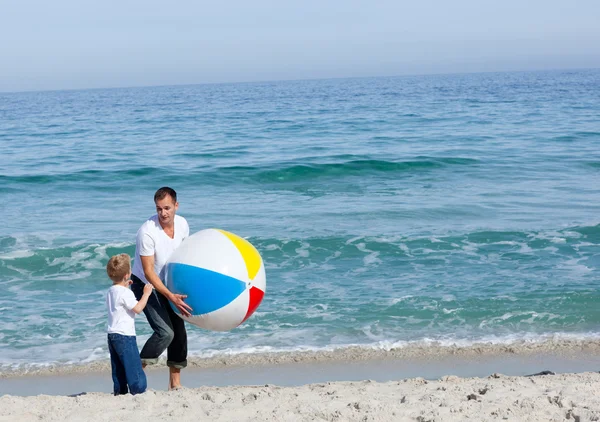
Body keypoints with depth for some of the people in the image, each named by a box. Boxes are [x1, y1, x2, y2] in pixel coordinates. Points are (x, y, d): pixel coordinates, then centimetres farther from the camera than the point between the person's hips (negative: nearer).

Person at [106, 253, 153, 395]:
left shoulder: (111, 291, 12)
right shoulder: (125, 293, -16)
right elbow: (137, 308, -19)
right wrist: (146, 293, -11)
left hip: (112, 334, 9)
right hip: (124, 335, -9)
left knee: (118, 368, 11)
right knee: (133, 366, -6)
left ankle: (119, 391, 12)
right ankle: (138, 390, -7)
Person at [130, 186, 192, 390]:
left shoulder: (182, 224, -9)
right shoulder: (147, 231, -28)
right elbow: (148, 271, -27)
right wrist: (171, 297, -33)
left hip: (167, 282, 6)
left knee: (179, 331, 3)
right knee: (165, 332, -20)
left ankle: (175, 383, 15)